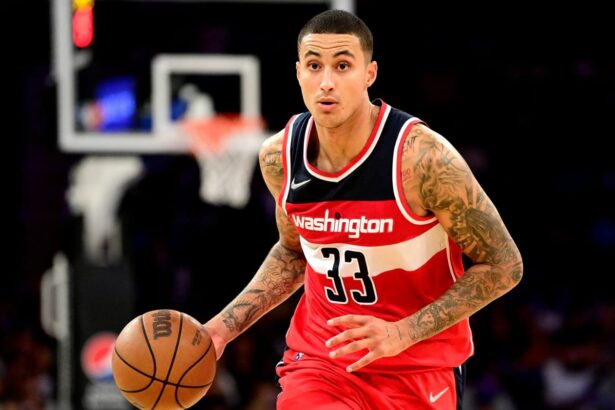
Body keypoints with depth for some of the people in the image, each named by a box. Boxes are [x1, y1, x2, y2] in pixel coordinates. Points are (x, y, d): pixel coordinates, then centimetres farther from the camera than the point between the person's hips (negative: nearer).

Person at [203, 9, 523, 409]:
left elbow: (503, 266, -14)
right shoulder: (279, 157, -5)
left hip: (417, 369, -2)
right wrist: (225, 325, 4)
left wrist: (403, 333, -22)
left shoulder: (421, 157, -20)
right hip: (319, 361, 3)